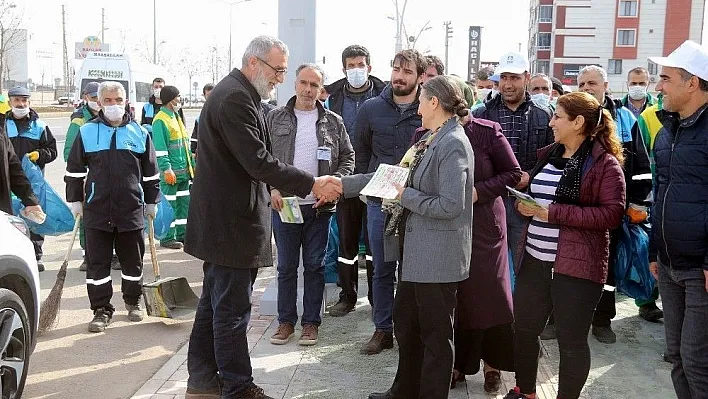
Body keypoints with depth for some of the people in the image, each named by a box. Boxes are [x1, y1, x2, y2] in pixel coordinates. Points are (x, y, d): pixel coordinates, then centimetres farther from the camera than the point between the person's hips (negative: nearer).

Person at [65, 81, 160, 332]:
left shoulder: (139, 132, 4)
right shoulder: (87, 132, 2)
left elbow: (150, 172, 10)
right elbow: (74, 170, 8)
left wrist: (151, 201, 12)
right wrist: (75, 200, 7)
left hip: (131, 209, 1)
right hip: (97, 209, 0)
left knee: (133, 259, 11)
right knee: (97, 262, 4)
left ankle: (133, 301, 31)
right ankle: (101, 309, 15)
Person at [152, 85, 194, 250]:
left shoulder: (176, 118, 19)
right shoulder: (160, 120, -10)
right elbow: (160, 148, -17)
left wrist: (192, 165, 20)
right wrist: (167, 169, -22)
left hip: (184, 170, 9)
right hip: (171, 172, -9)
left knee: (184, 204, 12)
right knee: (170, 205, -4)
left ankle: (182, 235, 21)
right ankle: (168, 238, 3)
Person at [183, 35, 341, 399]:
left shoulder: (237, 94, 15)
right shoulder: (235, 99, -19)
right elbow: (259, 161, -25)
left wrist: (270, 191, 17)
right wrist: (312, 185, -22)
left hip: (224, 217, 11)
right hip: (231, 222, -11)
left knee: (214, 302, 18)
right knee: (232, 309, -1)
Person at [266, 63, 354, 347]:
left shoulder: (333, 122, 5)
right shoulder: (275, 118, 3)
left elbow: (348, 158, 8)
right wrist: (271, 188, -9)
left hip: (320, 206, 0)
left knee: (315, 266, 9)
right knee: (286, 266, 9)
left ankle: (311, 322, 20)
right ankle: (286, 321, 21)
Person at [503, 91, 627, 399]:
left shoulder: (605, 163, -9)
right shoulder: (548, 155, 13)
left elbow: (612, 213, -17)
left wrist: (555, 213, -20)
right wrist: (523, 204, 2)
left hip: (576, 265, -7)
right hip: (534, 260, 7)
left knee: (571, 340, 4)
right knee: (523, 329, 16)